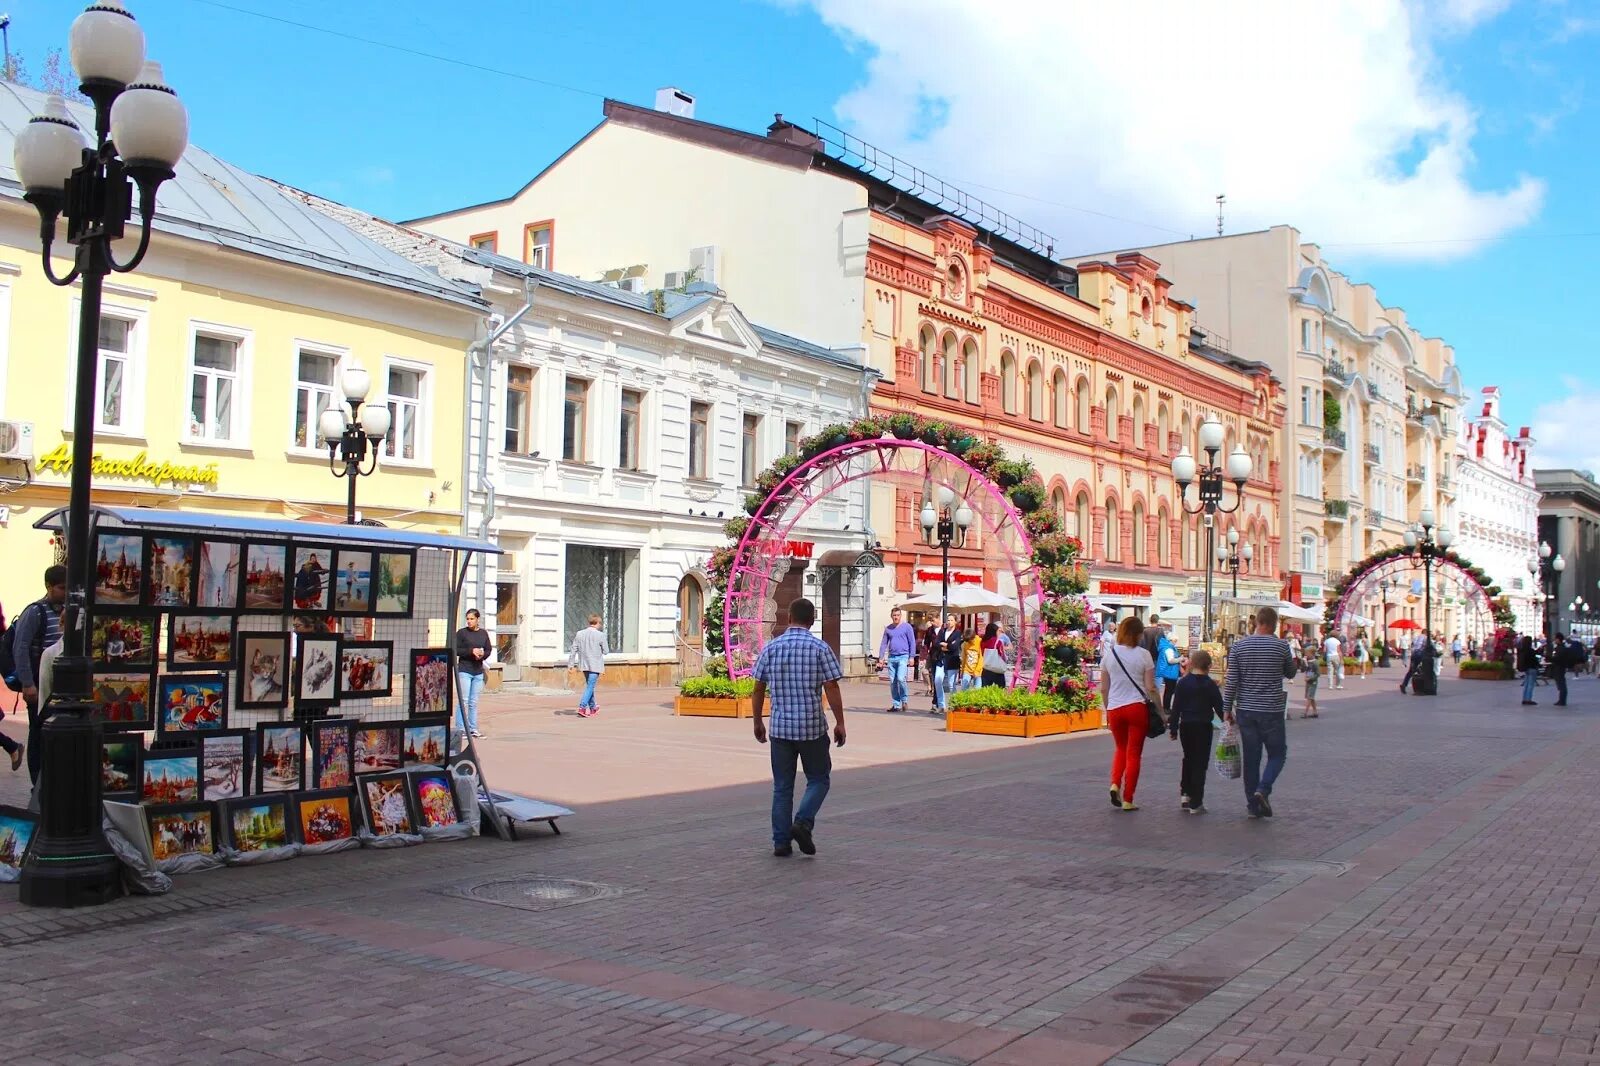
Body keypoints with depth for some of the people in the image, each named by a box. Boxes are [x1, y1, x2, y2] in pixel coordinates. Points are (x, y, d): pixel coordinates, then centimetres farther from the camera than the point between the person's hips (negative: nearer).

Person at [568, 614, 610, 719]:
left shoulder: (579, 634, 1)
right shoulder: (600, 635, -11)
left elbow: (574, 650, 2)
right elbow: (606, 651, -6)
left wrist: (571, 664, 7)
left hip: (584, 665, 5)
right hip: (595, 665, -5)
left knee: (589, 685, 20)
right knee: (590, 687, -4)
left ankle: (592, 707, 32)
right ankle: (582, 707, -16)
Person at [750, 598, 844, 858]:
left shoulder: (771, 648, 2)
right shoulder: (820, 648, -6)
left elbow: (758, 689, 5)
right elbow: (832, 689, -9)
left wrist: (758, 722, 15)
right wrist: (840, 723, -1)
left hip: (780, 727, 2)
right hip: (813, 728, -2)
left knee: (782, 786, 11)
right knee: (818, 779, 13)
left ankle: (781, 841, 10)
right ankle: (803, 822, -8)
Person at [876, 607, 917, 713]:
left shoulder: (907, 627, 1)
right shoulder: (888, 628, 13)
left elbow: (912, 642, 0)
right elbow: (884, 643, 15)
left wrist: (911, 656, -6)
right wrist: (881, 657, 8)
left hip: (903, 657, -5)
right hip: (891, 657, 5)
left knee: (901, 679, -18)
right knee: (892, 682, 3)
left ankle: (905, 701, 0)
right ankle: (896, 705, 10)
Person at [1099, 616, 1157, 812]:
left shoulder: (1108, 653, 2)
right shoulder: (1142, 655, -6)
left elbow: (1103, 688, 6)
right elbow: (1150, 688, -6)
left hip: (1114, 708, 3)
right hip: (1137, 707, -3)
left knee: (1121, 749, 22)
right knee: (1134, 753, 6)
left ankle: (1115, 784, 0)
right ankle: (1128, 800, 5)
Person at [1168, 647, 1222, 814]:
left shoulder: (1182, 683, 0)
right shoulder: (1210, 685, -6)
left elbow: (1176, 707, 0)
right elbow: (1219, 707, -3)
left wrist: (1173, 728, 5)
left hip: (1186, 726, 3)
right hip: (1203, 727, -3)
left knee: (1188, 759, 20)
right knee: (1200, 763, 1)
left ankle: (1185, 793, 15)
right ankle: (1195, 803, 0)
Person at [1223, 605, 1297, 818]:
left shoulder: (1238, 646, -1)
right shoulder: (1281, 646, -6)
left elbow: (1231, 681, -2)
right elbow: (1290, 673, 10)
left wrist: (1228, 708, 5)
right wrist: (1295, 664, 31)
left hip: (1245, 710, 3)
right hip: (1271, 711, -3)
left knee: (1251, 758, 9)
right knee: (1277, 754, 11)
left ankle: (1253, 804, 11)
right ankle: (1263, 789, -11)